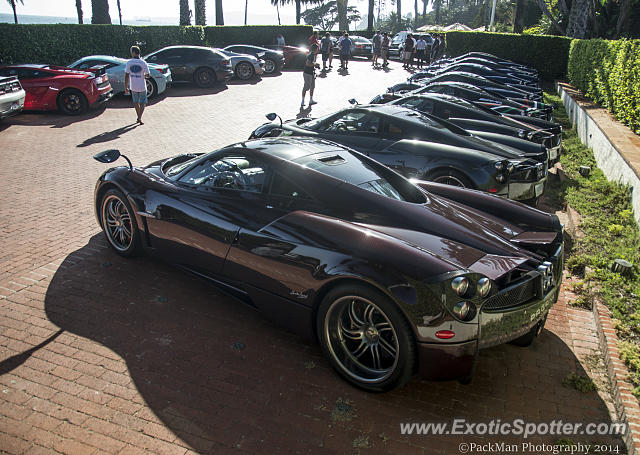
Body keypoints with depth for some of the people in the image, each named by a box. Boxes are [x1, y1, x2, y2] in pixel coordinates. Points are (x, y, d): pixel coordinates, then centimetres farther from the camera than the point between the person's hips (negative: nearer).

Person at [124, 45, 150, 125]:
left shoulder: (129, 63, -6)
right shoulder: (143, 63, -11)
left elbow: (126, 76, -6)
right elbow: (148, 75, -6)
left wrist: (126, 87, 1)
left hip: (133, 87, 2)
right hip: (142, 87, -2)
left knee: (136, 102, 20)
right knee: (143, 102, 9)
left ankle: (139, 117, 28)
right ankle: (140, 118, -7)